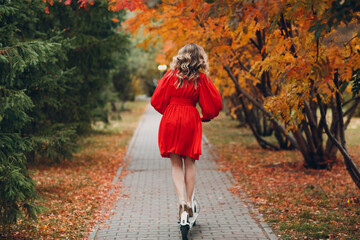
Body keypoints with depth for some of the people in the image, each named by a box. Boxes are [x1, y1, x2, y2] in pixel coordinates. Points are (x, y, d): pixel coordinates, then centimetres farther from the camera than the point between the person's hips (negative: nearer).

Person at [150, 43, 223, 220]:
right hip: (191, 121, 0)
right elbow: (213, 103, 1)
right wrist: (206, 118, 20)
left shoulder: (171, 75, -2)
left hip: (170, 120, 0)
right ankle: (189, 202, 13)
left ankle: (181, 199, -11)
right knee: (189, 163, 11)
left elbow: (157, 100, 0)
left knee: (175, 164, 6)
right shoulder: (201, 79, -3)